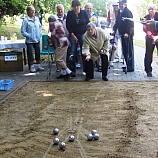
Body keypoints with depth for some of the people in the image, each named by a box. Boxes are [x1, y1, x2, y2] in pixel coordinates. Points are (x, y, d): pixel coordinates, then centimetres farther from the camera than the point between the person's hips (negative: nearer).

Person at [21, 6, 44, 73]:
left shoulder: (37, 18, 5)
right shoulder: (26, 20, -10)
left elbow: (40, 27, 18)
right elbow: (23, 31, -10)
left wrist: (40, 34, 7)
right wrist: (29, 36, -15)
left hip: (37, 40, 5)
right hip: (30, 41, -5)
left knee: (38, 53, 12)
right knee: (30, 54, 1)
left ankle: (38, 66, 24)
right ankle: (32, 67, 12)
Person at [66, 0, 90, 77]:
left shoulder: (84, 12, 0)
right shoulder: (70, 13, 0)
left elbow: (88, 23, 4)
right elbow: (67, 25, 2)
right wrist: (72, 35, -6)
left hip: (83, 34, 0)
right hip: (73, 35, 0)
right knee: (72, 52, -5)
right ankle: (71, 70, 1)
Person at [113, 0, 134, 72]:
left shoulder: (128, 12, -12)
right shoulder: (119, 12, 13)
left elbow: (130, 24, -19)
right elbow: (117, 22, 18)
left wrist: (127, 33, -26)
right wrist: (114, 30, 5)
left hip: (128, 34, -8)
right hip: (122, 34, 8)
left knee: (129, 51, -4)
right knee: (124, 51, 12)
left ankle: (130, 67, 1)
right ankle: (127, 65, 23)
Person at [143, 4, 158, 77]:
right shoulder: (146, 18, 0)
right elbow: (145, 29, -8)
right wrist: (152, 36, -22)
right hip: (149, 38, 1)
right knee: (148, 55, 2)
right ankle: (148, 71, 10)